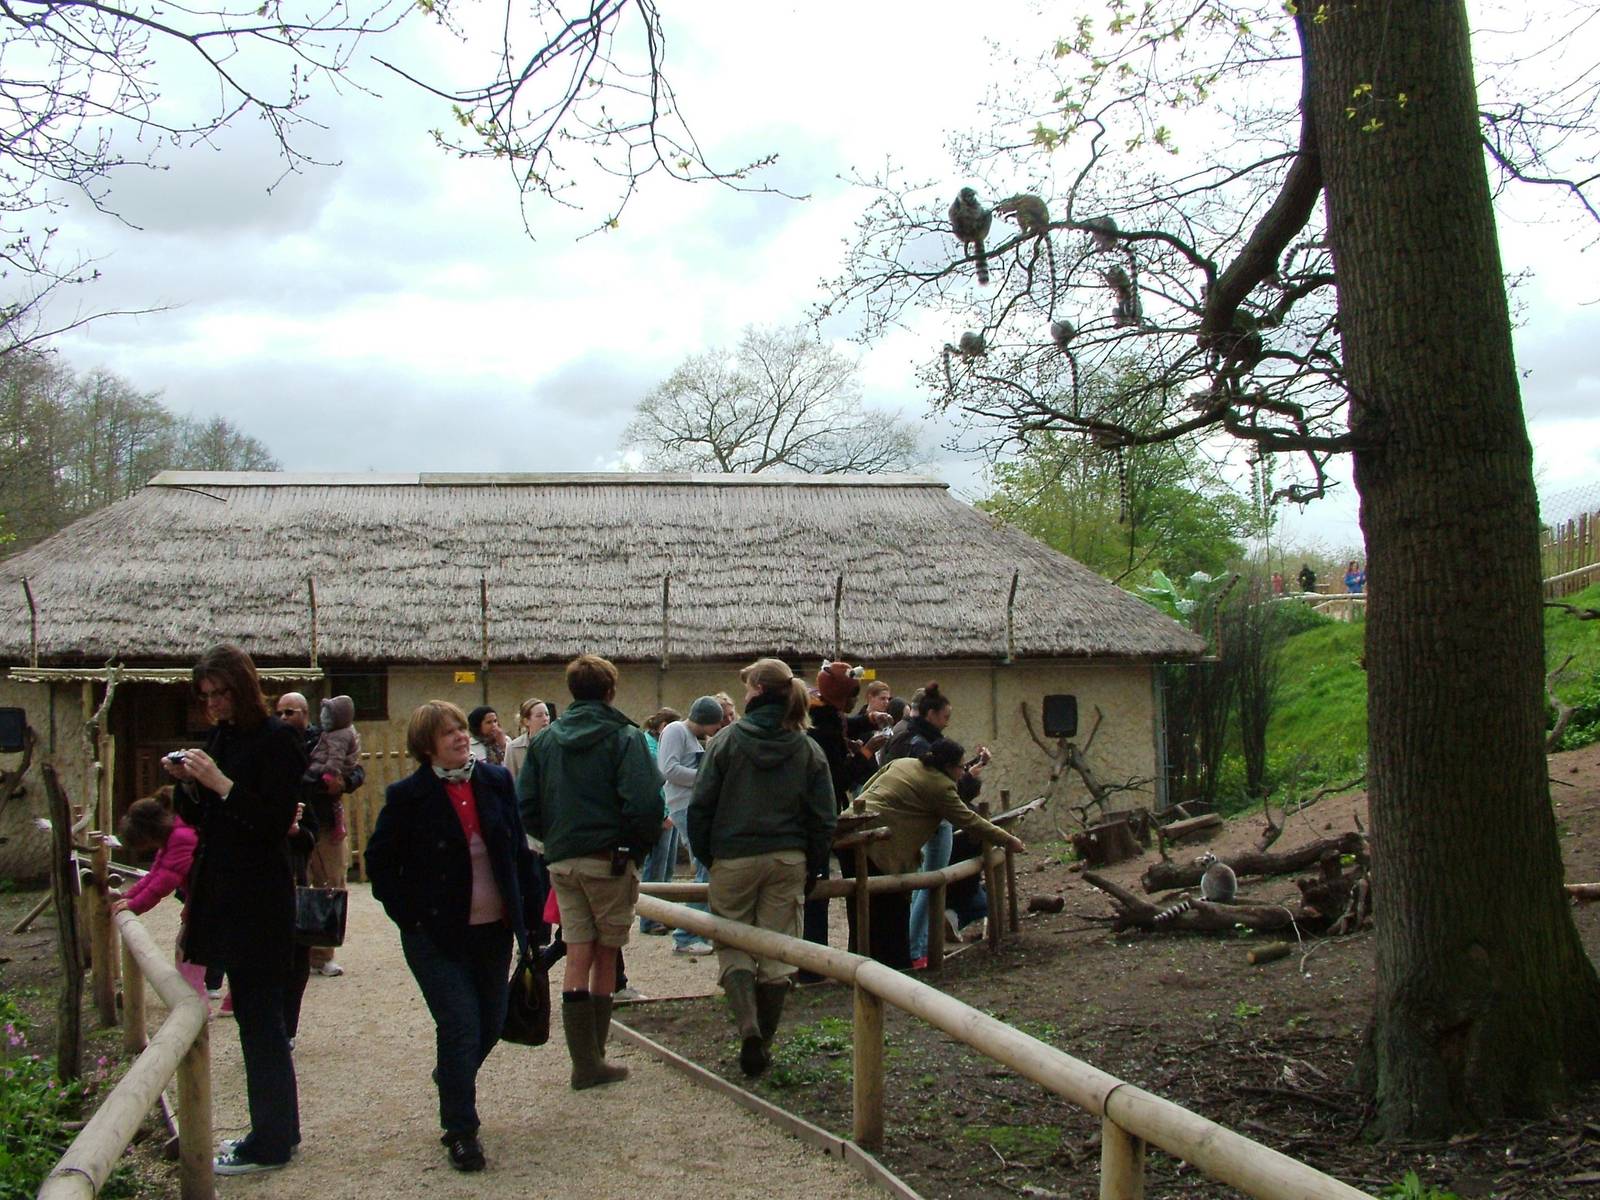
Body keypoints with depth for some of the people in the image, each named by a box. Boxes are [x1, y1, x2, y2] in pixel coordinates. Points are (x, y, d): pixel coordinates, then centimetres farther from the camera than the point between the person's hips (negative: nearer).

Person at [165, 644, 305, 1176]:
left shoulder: (277, 740, -11)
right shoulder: (221, 737, 13)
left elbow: (276, 820, -17)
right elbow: (198, 817, 18)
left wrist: (221, 783, -20)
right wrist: (187, 781, 0)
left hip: (259, 897, -8)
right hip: (222, 890, 8)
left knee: (259, 1017, -3)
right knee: (256, 1014, 13)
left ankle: (270, 1144, 5)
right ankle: (278, 1128, 22)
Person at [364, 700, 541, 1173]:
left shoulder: (495, 781, 1)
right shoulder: (408, 796, -9)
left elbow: (519, 848, 8)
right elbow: (379, 860, -2)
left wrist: (530, 906, 5)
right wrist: (409, 914, -8)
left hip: (493, 928, 4)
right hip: (437, 935, -4)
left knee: (491, 1023, 13)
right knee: (460, 1025, -7)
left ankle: (450, 1076, 44)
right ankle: (460, 1132, 6)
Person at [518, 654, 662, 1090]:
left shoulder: (545, 740, 7)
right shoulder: (624, 737, -8)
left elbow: (525, 805, 5)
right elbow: (644, 802, -18)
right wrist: (643, 843, -1)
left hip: (562, 861, 4)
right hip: (611, 860, -4)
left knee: (578, 959, 6)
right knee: (605, 957, 8)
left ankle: (585, 1061, 6)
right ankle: (594, 1059, 12)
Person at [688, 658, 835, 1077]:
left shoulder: (727, 741, -6)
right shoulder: (807, 749, 2)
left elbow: (700, 805, -5)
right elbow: (824, 817, 2)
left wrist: (705, 854, 7)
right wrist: (813, 868, 12)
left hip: (733, 859, -2)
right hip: (788, 860, 2)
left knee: (733, 947, 8)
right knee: (777, 952, 8)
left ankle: (748, 1025, -13)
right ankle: (764, 1042, 14)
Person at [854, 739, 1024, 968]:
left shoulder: (901, 763, 20)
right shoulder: (940, 786, -3)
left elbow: (866, 789, 26)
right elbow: (969, 821, 2)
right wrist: (1009, 840, 11)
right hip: (878, 847, -8)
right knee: (894, 912, 3)